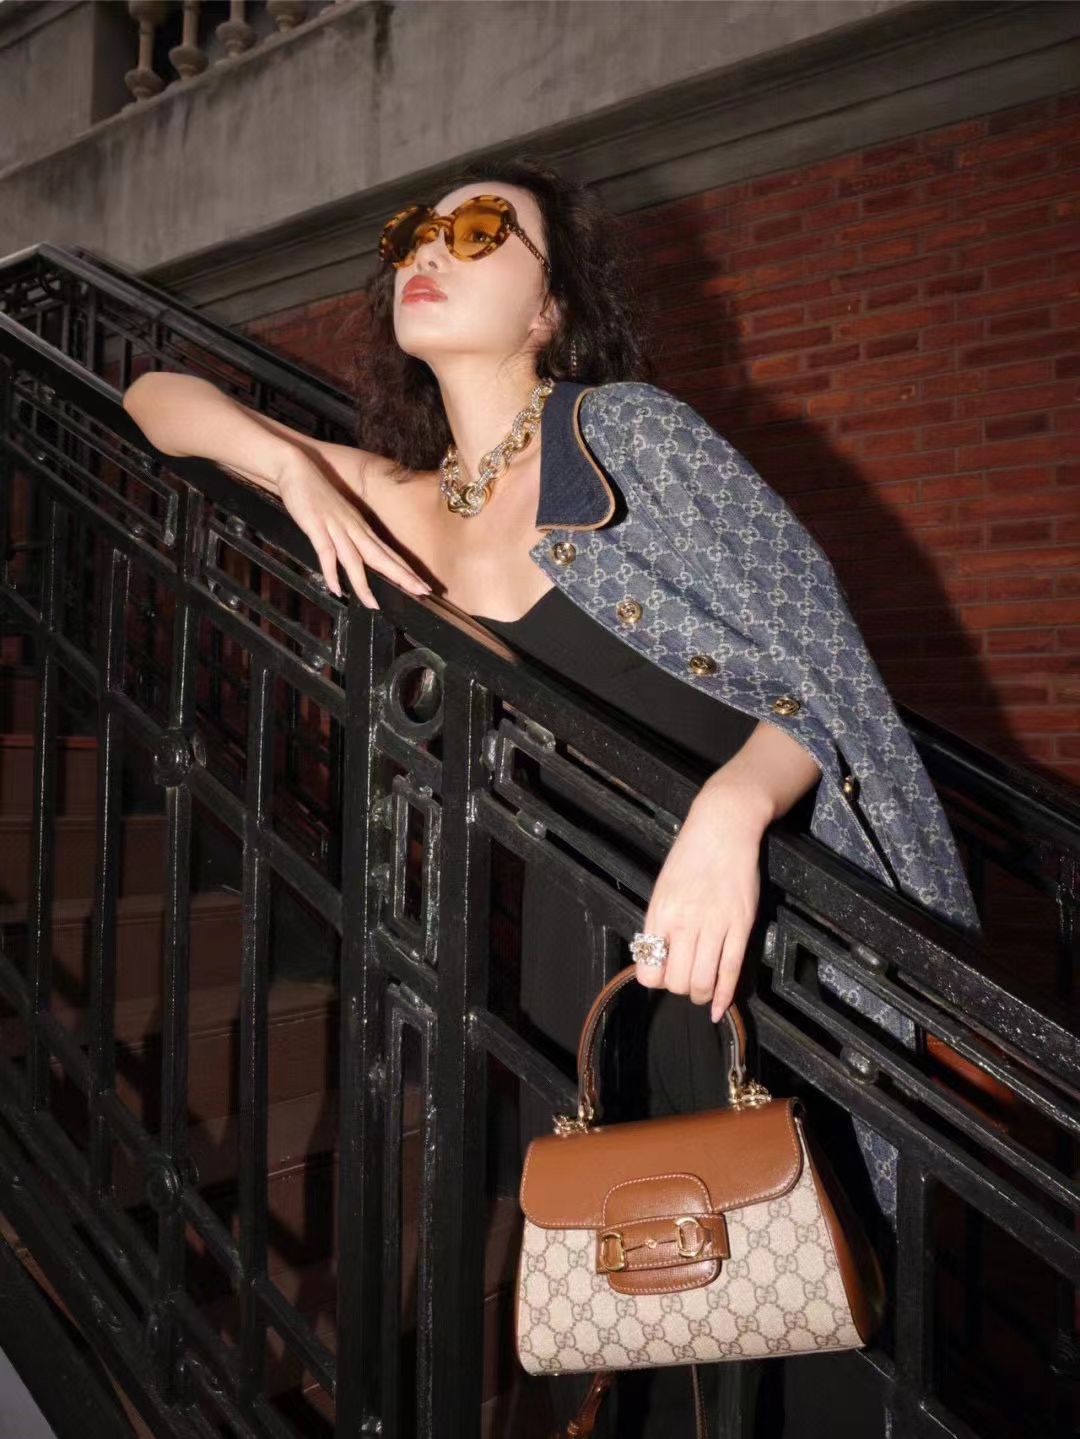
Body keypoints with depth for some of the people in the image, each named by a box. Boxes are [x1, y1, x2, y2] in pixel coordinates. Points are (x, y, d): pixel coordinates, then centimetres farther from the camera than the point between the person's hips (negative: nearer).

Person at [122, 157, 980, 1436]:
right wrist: (295, 466, -3)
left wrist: (731, 807, -31)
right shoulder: (407, 506, 6)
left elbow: (827, 664, -11)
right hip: (587, 931, 4)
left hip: (754, 912, -4)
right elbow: (158, 397, 18)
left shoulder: (627, 427, -7)